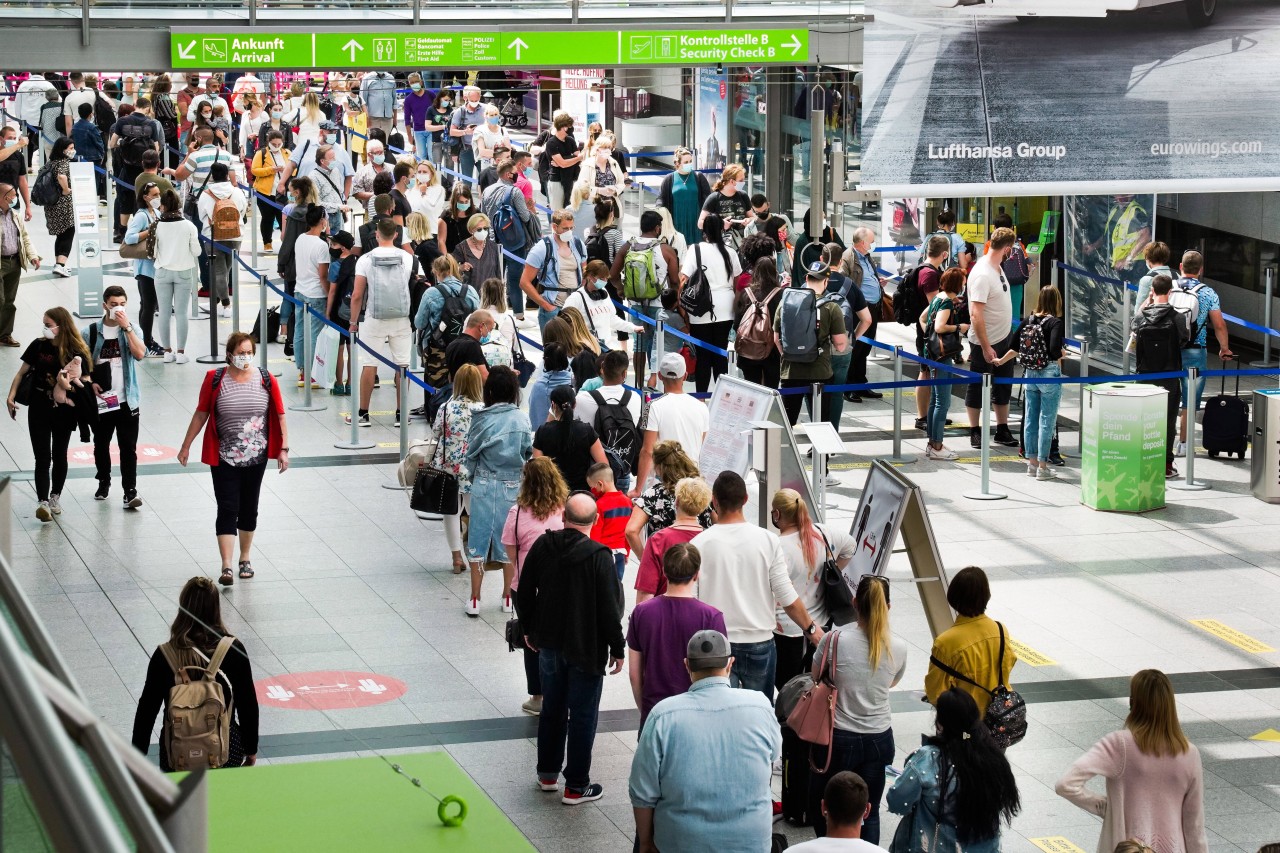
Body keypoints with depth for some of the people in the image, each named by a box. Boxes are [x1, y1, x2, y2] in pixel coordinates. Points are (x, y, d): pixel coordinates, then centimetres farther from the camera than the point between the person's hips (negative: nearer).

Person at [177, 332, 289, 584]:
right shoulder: (215, 379, -6)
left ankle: (245, 560, 28)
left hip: (255, 457, 2)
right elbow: (201, 415, 2)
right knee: (227, 510, -8)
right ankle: (226, 567, -13)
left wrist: (283, 449, -3)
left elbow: (280, 416, 2)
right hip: (224, 458, -2)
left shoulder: (266, 380, -3)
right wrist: (186, 446, 5)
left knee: (249, 509, 13)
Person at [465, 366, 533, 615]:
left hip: (484, 485, -1)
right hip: (513, 485, 1)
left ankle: (474, 599, 9)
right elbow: (529, 451, -1)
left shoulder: (482, 419, -11)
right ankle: (508, 597, 21)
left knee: (479, 538, 7)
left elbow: (471, 453, -3)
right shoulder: (520, 419, -8)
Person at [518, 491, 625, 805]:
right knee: (583, 715, 5)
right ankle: (576, 786, 10)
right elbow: (610, 608, -17)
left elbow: (525, 591, 5)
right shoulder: (598, 556, -20)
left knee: (552, 709, 20)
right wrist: (617, 648, -6)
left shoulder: (543, 546, -5)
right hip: (586, 649, -5)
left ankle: (547, 773, 32)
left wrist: (529, 630, 20)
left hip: (549, 643, 5)